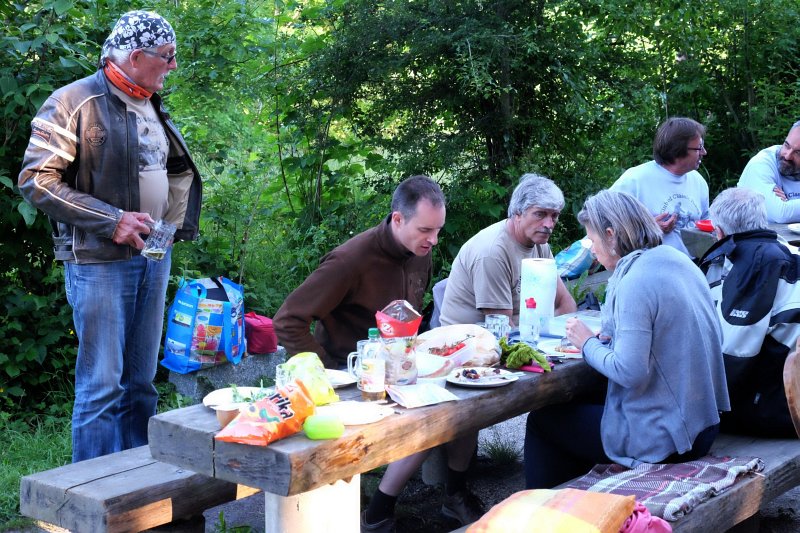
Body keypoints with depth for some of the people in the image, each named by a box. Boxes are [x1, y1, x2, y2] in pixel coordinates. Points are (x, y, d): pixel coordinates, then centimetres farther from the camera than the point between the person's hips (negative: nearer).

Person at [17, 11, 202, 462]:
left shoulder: (153, 108, 13)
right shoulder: (75, 102, -10)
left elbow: (180, 170, 26)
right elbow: (36, 180, -14)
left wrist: (173, 221, 10)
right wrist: (111, 220, -18)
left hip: (153, 257, 7)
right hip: (100, 261, -7)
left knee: (141, 383, 12)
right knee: (102, 385, -4)